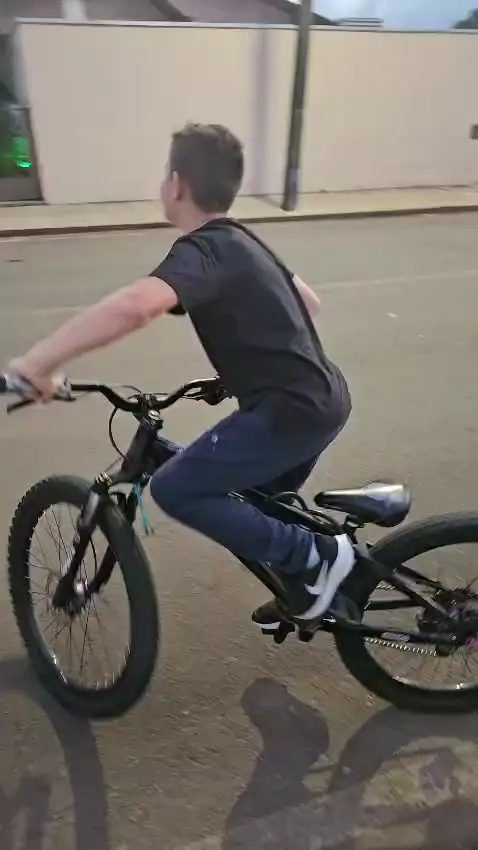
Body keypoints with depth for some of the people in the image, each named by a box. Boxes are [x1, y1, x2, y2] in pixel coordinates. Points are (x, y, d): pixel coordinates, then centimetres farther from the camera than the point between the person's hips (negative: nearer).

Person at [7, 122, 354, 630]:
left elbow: (134, 306, -36)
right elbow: (309, 302, 26)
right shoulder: (241, 242, 15)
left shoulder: (202, 251, -14)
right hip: (324, 398, 10)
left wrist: (36, 364, -32)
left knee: (175, 489, -5)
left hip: (292, 409, -10)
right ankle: (305, 595, 41)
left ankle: (316, 556, 1)